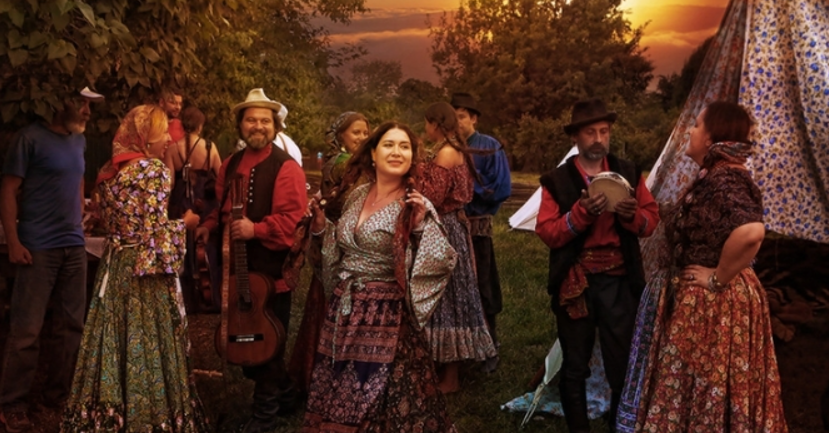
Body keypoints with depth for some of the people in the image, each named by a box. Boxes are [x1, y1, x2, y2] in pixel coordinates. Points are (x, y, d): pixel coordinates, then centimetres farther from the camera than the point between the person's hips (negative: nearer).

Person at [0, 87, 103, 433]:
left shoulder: (79, 141, 12)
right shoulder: (31, 138, -6)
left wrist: (79, 221, 12)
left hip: (74, 246, 6)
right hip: (38, 248, -6)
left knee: (71, 325, 10)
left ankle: (59, 395, 23)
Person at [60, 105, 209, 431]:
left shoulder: (110, 170, 10)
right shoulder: (153, 169, -14)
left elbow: (109, 221, 16)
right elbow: (155, 230, -19)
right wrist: (184, 223, -2)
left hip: (115, 267, 8)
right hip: (145, 271, -8)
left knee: (116, 341, 13)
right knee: (146, 345, 1)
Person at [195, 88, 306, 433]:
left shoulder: (286, 168, -12)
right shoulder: (230, 165, 12)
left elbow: (292, 220, -20)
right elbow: (222, 207, 21)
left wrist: (255, 229, -29)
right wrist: (210, 226, 2)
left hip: (272, 272, -8)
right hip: (238, 268, 8)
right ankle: (283, 394, 37)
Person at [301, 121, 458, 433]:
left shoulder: (414, 206, -11)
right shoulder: (357, 196, 6)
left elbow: (442, 263, -17)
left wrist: (423, 223, -28)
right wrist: (321, 225, 4)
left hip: (386, 317, -6)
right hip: (344, 313, 6)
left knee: (377, 404, 6)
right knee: (339, 399, 16)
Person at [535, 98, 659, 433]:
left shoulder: (628, 173, 7)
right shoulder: (557, 180, -1)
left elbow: (652, 221, 6)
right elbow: (546, 232, -8)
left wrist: (634, 215, -16)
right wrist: (580, 213, -22)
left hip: (619, 281, 1)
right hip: (574, 283, -1)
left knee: (623, 364, 6)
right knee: (574, 366, 12)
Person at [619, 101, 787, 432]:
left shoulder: (723, 179, -22)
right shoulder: (714, 176, 9)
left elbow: (751, 231, -39)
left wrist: (717, 279, -27)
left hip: (713, 304, -10)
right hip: (702, 301, 10)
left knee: (705, 393, 4)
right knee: (703, 390, 19)